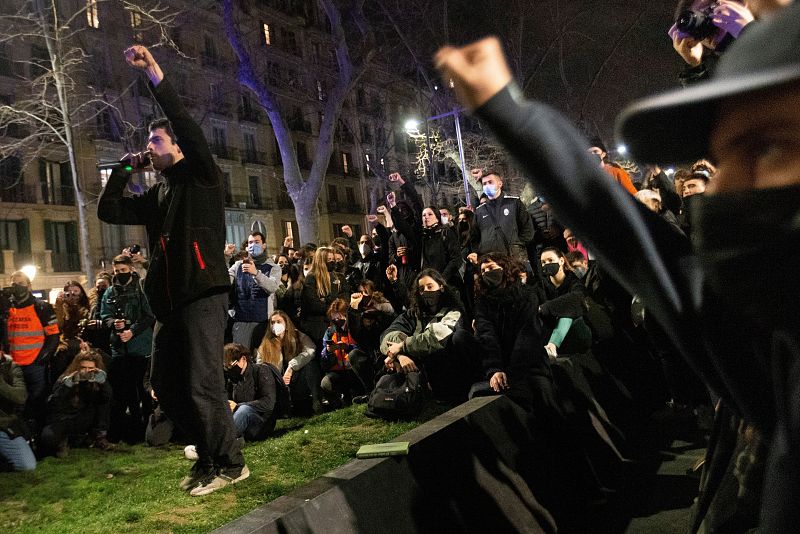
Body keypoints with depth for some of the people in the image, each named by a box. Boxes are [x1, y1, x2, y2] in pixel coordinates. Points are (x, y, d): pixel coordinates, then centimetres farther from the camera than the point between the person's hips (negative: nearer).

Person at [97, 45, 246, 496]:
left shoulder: (202, 177, 2)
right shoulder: (158, 196, 23)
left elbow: (189, 129, -15)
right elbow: (108, 211, 23)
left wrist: (156, 75, -18)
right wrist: (125, 169, 18)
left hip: (203, 294, -8)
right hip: (169, 301, 8)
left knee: (203, 385, -11)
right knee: (166, 386, 10)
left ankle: (230, 463, 4)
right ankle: (208, 455, 22)